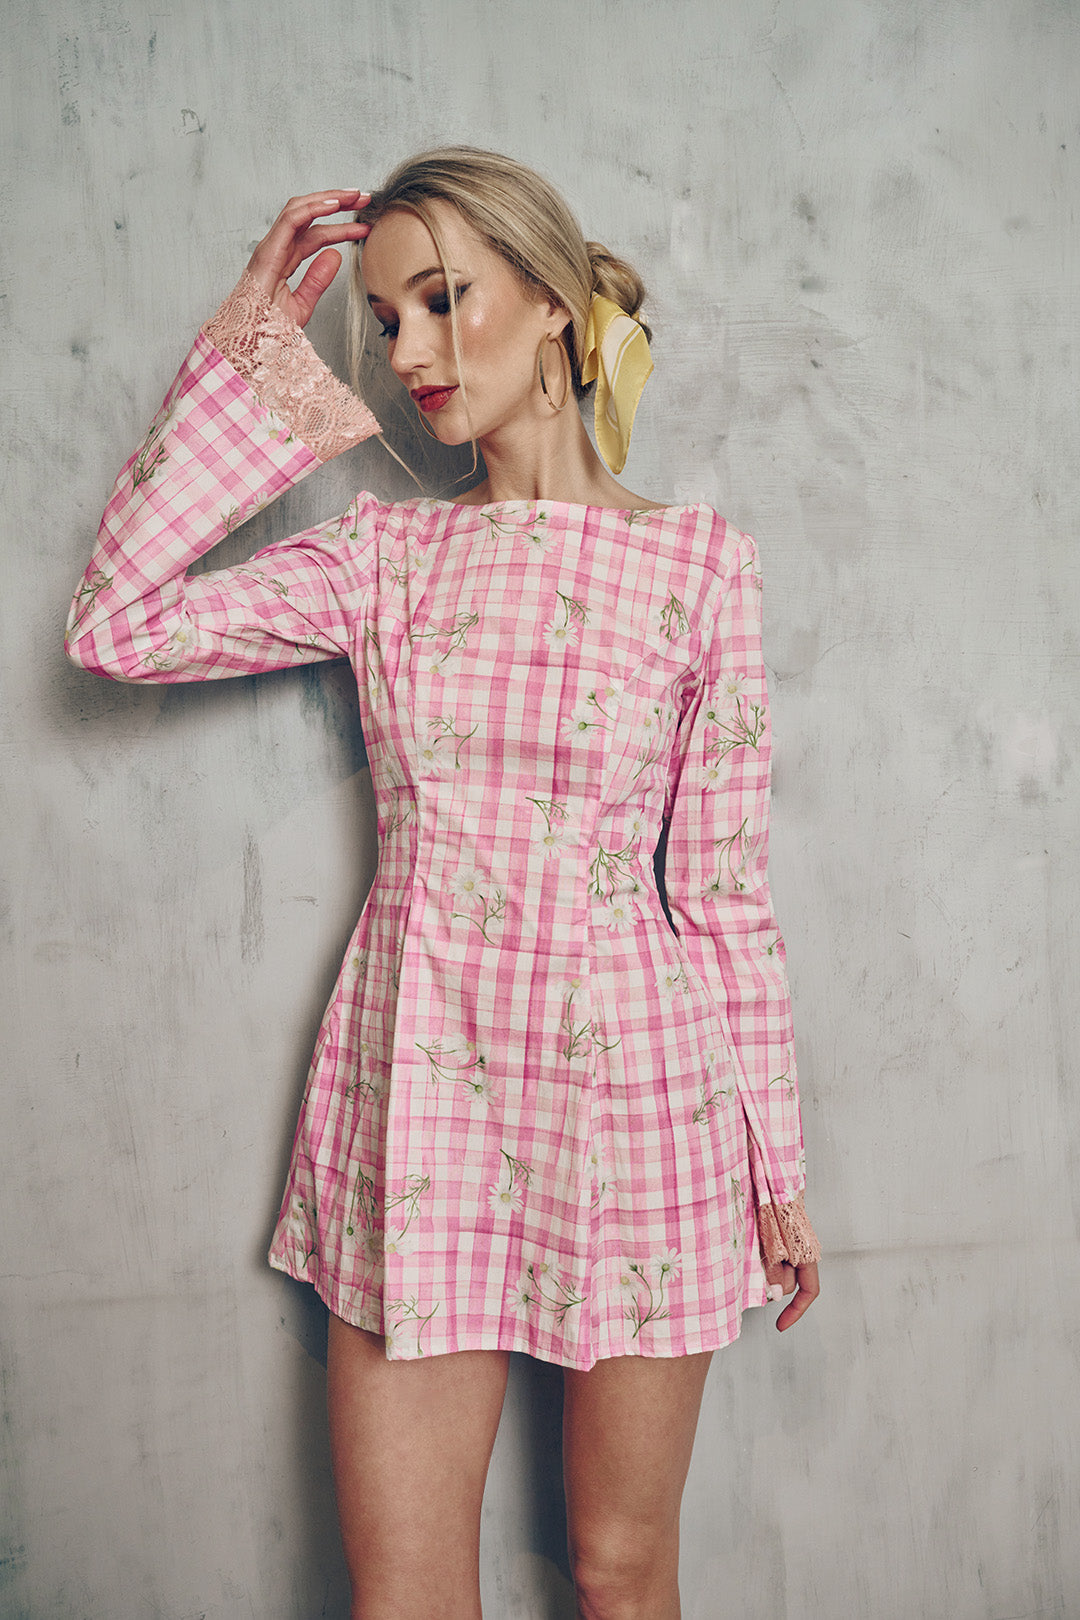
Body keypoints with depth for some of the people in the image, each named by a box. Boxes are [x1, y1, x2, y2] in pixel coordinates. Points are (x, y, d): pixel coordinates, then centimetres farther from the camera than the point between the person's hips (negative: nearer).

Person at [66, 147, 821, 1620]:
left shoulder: (696, 561, -1)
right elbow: (120, 624, -6)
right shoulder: (384, 550, 6)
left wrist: (777, 1170, 4)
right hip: (415, 1094, 2)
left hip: (629, 1091, -1)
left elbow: (724, 887, 1)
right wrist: (245, 378, -3)